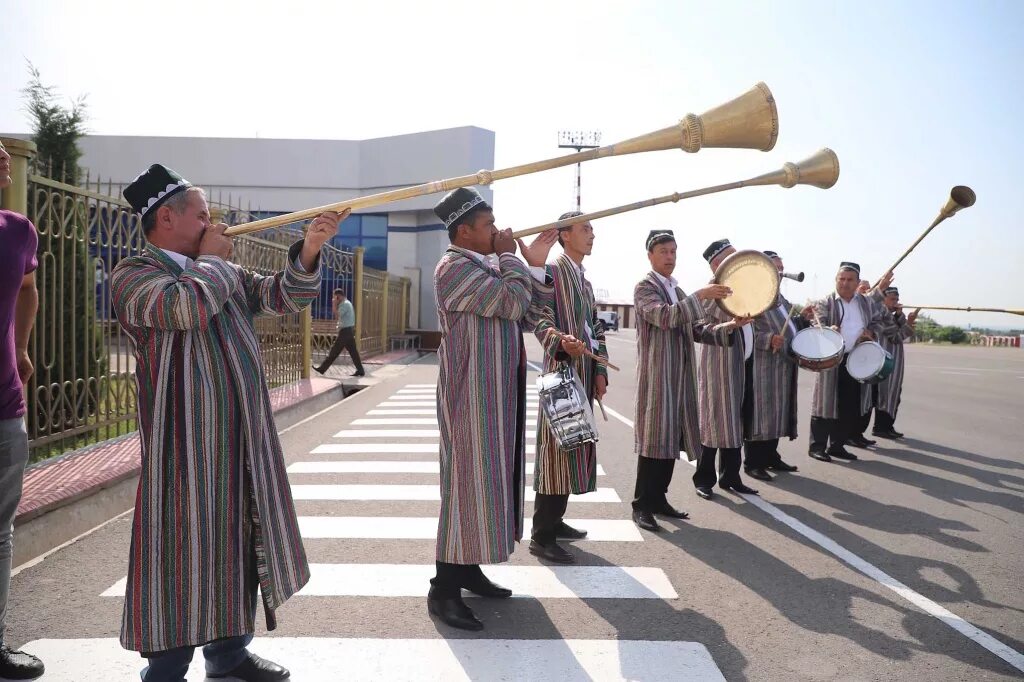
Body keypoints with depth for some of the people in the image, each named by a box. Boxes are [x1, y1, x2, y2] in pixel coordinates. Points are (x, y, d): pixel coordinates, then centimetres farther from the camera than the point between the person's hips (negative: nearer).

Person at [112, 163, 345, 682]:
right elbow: (190, 304, -27)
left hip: (244, 438, 8)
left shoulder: (224, 274, 15)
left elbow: (283, 296, 11)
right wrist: (212, 257, -8)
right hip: (187, 441, -7)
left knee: (240, 541, 14)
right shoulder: (133, 275, -7)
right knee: (184, 547, -1)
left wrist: (309, 248, -6)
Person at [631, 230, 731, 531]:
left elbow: (695, 331, 18)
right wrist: (700, 296, -26)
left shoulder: (677, 290, 20)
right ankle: (641, 505, 1)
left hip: (680, 376, 8)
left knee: (672, 438, 10)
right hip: (656, 375, -8)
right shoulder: (644, 287, -5)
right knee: (653, 439, -6)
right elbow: (663, 316, -24)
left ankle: (658, 498, 19)